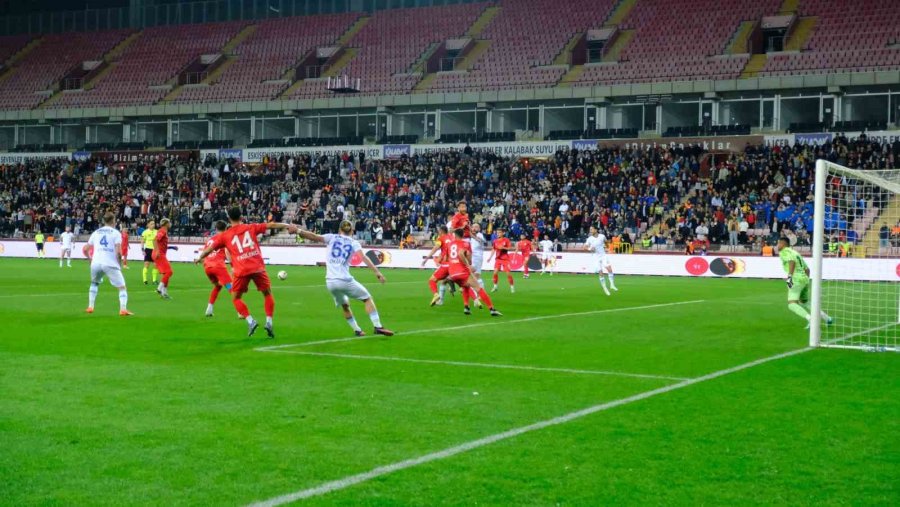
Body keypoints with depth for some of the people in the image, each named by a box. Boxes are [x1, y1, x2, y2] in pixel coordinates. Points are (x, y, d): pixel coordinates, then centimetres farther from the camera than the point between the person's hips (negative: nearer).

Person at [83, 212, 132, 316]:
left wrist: (91, 259, 32)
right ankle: (123, 309, -16)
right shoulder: (115, 233, 4)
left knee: (94, 283, 31)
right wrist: (119, 264, 5)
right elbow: (118, 252, -8)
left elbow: (85, 249, 16)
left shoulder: (96, 232, 16)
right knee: (122, 287, 3)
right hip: (110, 264, -4)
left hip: (96, 263, 4)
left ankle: (90, 307, 25)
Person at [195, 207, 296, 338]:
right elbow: (270, 225, 8)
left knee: (236, 298, 15)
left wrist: (200, 258, 29)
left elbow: (210, 248, 13)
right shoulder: (251, 227, 11)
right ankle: (269, 322, 2)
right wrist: (287, 226, 10)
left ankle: (250, 321, -4)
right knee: (267, 294, 17)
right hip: (258, 267, 1)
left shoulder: (225, 235, 10)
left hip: (241, 270, -1)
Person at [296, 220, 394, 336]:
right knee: (368, 298, 14)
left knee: (345, 305, 27)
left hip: (330, 282, 3)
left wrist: (299, 231, -10)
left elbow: (315, 237, -7)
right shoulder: (353, 243, 6)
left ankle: (357, 330, 27)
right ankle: (378, 326, 3)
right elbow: (364, 257, -10)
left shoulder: (332, 237, 9)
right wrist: (376, 271, -18)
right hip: (345, 280, -3)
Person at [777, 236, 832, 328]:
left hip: (797, 280, -9)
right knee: (805, 303, 25)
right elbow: (807, 269, 26)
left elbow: (792, 261, -21)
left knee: (792, 304, -16)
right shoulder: (795, 252, 25)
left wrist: (789, 276, -29)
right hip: (805, 279, 9)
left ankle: (810, 319, -32)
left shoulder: (784, 252, 0)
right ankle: (827, 318, 22)